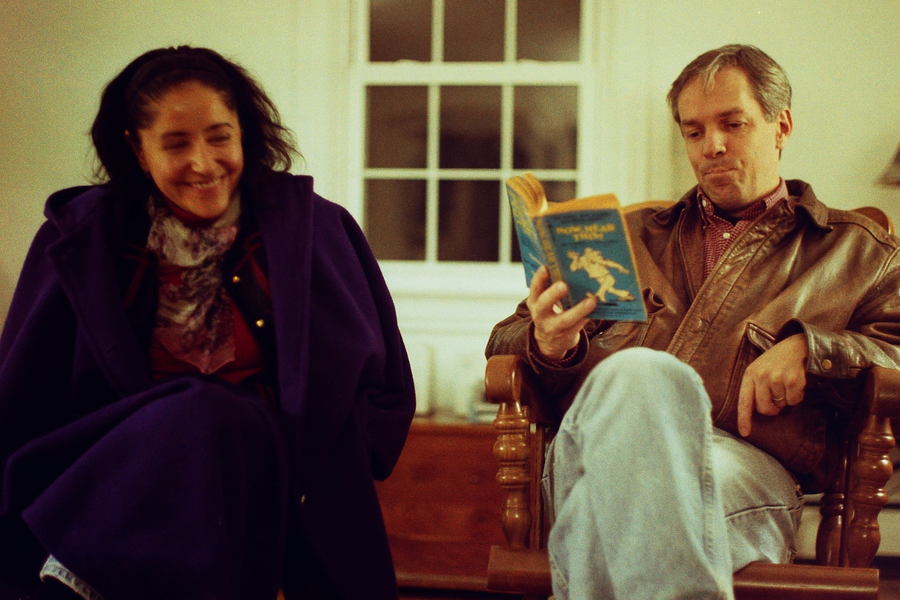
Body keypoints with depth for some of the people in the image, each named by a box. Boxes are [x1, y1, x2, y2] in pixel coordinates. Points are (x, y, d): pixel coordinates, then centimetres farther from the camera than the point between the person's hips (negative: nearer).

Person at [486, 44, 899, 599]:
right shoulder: (633, 236, 32)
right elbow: (505, 341, 27)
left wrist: (806, 348, -5)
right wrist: (549, 345, 1)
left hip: (749, 466, -2)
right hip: (605, 441, 3)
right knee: (641, 373, -38)